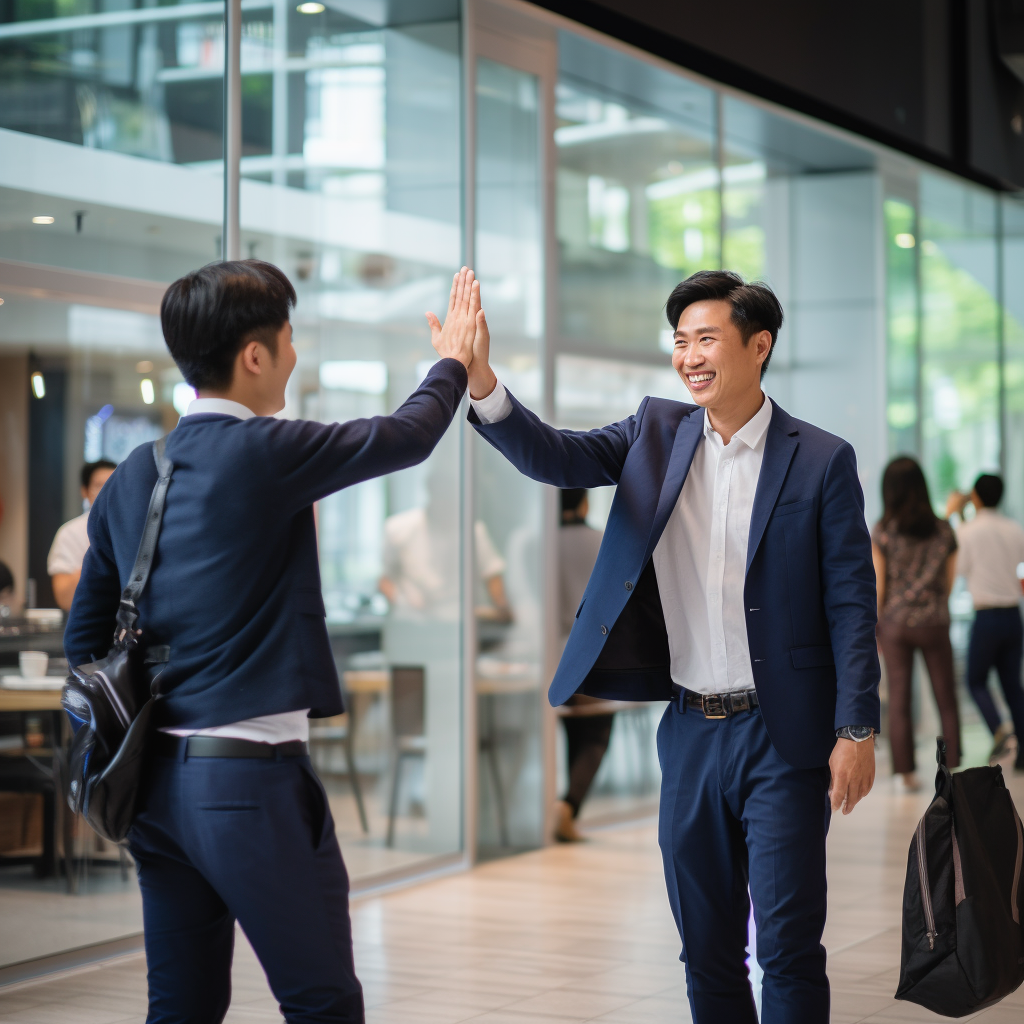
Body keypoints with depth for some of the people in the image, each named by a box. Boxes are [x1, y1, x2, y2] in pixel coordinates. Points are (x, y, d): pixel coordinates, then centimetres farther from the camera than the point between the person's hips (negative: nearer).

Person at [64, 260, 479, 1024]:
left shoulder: (132, 477, 9)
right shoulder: (263, 453, -12)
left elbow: (86, 633, 14)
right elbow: (407, 438, 1)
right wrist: (454, 362, 19)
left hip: (158, 779, 8)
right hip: (249, 776, -8)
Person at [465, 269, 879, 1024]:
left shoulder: (821, 461, -5)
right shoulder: (659, 433, 7)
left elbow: (852, 603, -6)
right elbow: (556, 458, -4)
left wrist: (857, 732, -10)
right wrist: (479, 382, -21)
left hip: (781, 735, -4)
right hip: (691, 731, 5)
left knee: (787, 948, -2)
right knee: (705, 947, 13)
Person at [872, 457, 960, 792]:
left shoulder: (883, 531, -7)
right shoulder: (943, 530, -1)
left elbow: (878, 586, -4)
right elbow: (949, 581, 6)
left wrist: (873, 627, 7)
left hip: (895, 623, -1)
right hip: (934, 623, 1)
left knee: (899, 699, 5)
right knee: (946, 698, 10)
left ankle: (905, 772, 5)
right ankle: (952, 767, 11)